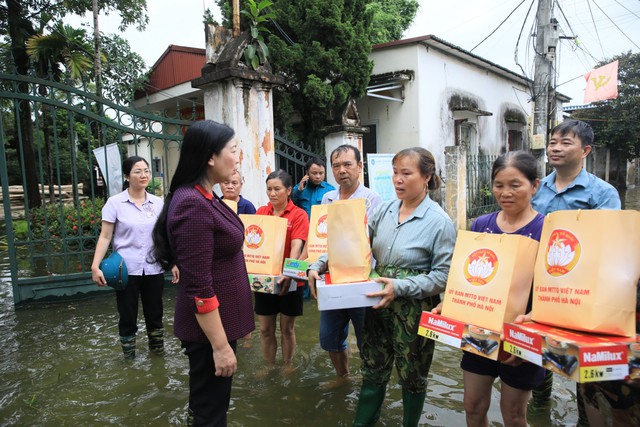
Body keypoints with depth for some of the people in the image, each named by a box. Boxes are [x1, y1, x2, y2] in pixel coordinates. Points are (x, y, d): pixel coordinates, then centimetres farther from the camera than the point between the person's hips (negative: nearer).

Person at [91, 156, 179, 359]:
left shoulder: (158, 203, 4)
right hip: (127, 269, -2)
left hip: (154, 269, 3)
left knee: (155, 314, 13)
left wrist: (173, 263, 7)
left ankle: (158, 353, 29)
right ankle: (129, 359, 25)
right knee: (128, 317, 9)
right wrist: (95, 266, -13)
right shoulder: (115, 203, -5)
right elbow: (105, 237, -4)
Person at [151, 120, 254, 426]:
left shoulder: (204, 198, 5)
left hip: (219, 319, 9)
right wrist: (220, 346, -20)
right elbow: (199, 288, -25)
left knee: (209, 402, 25)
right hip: (210, 326, -9)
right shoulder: (193, 205, -25)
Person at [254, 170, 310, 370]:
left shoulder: (299, 215, -9)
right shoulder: (260, 212, 2)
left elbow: (296, 247, -19)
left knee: (287, 328, 13)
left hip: (288, 279, -3)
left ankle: (287, 367, 32)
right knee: (265, 329, 13)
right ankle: (270, 366, 33)